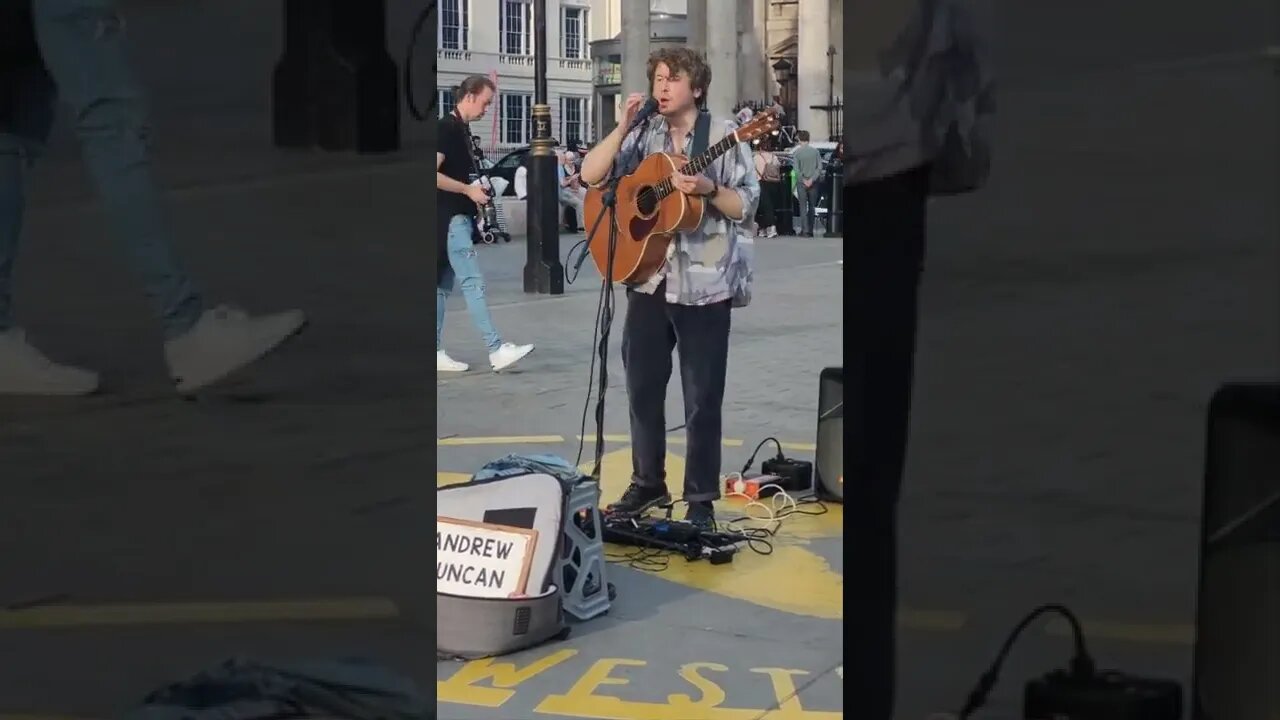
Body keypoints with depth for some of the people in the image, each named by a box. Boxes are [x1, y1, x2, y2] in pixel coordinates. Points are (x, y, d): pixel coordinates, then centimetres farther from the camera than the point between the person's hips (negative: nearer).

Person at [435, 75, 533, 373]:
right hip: (449, 219, -10)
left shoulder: (461, 128, 16)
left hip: (458, 217, 10)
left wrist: (476, 191, 13)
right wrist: (469, 190, -16)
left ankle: (435, 352, 11)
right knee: (473, 282, -12)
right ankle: (496, 349, -15)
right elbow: (434, 175, -22)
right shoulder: (446, 127, -13)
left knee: (443, 285, 9)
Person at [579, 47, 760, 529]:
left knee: (702, 400, 0)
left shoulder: (723, 134, -4)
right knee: (642, 388, 12)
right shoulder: (644, 136, 8)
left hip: (704, 283, -4)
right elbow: (590, 176, 0)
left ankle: (701, 501, 10)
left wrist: (708, 188, -23)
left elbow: (747, 206, -6)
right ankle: (647, 484, 27)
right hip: (648, 278, 5)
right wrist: (623, 127, -8)